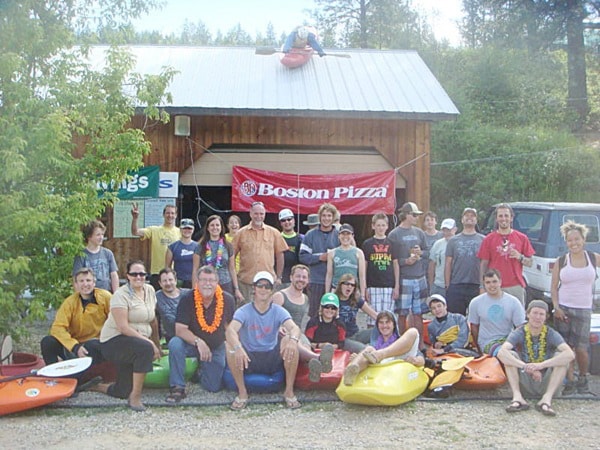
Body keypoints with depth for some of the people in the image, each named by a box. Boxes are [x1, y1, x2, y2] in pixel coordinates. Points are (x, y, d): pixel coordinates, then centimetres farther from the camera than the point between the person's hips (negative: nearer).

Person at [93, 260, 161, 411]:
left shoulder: (150, 290, 7)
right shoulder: (121, 295, -14)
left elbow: (153, 320, 16)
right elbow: (123, 327, -22)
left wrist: (156, 344, 16)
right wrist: (149, 342, -25)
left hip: (138, 341, 7)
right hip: (114, 341, -7)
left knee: (122, 392, 3)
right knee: (145, 348, -36)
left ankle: (95, 385, 31)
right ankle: (135, 397, -25)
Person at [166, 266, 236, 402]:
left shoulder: (227, 300, -12)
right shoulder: (187, 299, -19)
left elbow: (230, 326, 4)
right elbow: (180, 329, -24)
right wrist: (199, 342, -37)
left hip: (216, 347, 2)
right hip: (191, 344, -2)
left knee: (214, 386, -1)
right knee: (175, 344, -35)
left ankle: (202, 369, 35)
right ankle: (177, 388, -19)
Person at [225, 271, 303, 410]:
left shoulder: (278, 311, -4)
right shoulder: (244, 311, -9)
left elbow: (294, 328, -22)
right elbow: (230, 330, -27)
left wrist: (293, 339, -48)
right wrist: (237, 348, -50)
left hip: (273, 360, 1)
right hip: (249, 360, -1)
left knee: (291, 344, -26)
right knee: (231, 346, -29)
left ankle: (289, 392, -13)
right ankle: (242, 393, -14)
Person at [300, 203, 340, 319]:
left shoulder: (339, 235, 5)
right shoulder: (311, 235, 4)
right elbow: (303, 256, 0)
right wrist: (319, 257, -12)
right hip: (316, 281, 0)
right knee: (314, 313, 5)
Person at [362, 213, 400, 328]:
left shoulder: (391, 243, 8)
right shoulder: (367, 244, 4)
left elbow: (396, 265, 11)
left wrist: (397, 286, 5)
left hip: (389, 286, 2)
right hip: (373, 287, -1)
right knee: (373, 318, -2)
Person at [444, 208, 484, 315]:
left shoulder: (483, 240, 8)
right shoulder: (453, 241, 11)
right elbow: (448, 265, 10)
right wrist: (447, 286, 3)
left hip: (477, 287, -1)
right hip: (456, 287, 1)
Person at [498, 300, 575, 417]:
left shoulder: (551, 334, -10)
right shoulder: (519, 333, -11)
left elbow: (570, 354, -29)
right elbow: (501, 353, -29)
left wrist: (541, 365, -40)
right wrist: (526, 367, -42)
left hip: (545, 384, 0)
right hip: (525, 385, 0)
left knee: (560, 356, -21)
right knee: (509, 355, -21)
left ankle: (547, 399, -28)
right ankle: (517, 397, -28)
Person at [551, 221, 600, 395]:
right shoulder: (561, 262, 2)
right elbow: (553, 287, 4)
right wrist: (556, 307, -7)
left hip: (583, 310, -1)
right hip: (563, 309, 1)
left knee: (581, 348, -4)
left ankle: (583, 379, 21)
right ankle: (570, 381, 11)